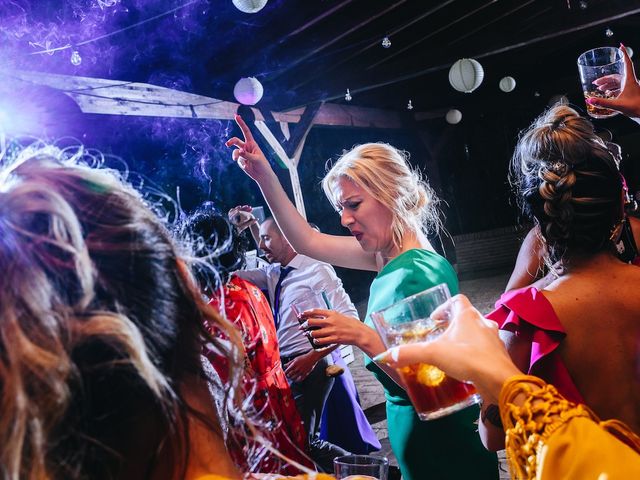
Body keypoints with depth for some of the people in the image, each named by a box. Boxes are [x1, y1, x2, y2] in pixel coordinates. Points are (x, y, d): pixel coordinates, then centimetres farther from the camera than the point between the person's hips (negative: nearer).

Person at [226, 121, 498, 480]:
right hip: (412, 430, 8)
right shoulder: (389, 254, -1)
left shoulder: (418, 274, -26)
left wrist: (364, 337, -34)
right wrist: (264, 176, 3)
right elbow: (309, 242, 8)